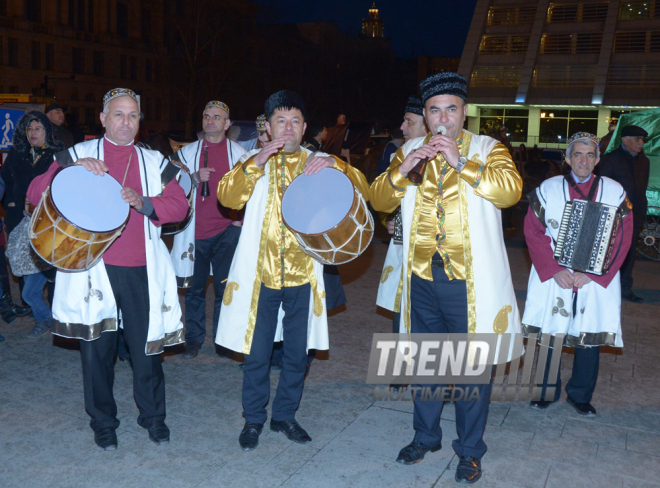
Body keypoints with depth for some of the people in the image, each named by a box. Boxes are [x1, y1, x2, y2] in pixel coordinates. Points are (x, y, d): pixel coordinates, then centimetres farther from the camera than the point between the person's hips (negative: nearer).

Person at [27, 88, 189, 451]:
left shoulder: (153, 161, 12)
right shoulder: (78, 155, 7)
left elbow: (179, 205, 3)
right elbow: (35, 193, -1)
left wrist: (144, 203, -15)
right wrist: (73, 170, -17)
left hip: (141, 271, 1)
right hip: (93, 268, -1)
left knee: (145, 345, 5)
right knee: (97, 348, 7)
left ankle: (153, 416, 25)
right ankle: (103, 422, 25)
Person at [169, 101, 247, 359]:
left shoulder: (239, 153, 7)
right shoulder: (187, 152, 9)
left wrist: (241, 217, -2)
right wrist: (195, 177, -11)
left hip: (227, 231, -1)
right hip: (195, 233, 1)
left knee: (225, 288, 0)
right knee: (195, 289, 6)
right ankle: (194, 339, 18)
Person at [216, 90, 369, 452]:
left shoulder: (317, 164, 7)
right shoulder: (255, 162, 5)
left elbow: (361, 192, -4)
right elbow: (228, 197, -11)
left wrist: (336, 165, -21)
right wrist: (256, 162, -23)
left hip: (303, 274, 1)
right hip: (259, 273, -1)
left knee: (297, 352, 11)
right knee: (256, 354, 5)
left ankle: (285, 415, 29)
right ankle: (253, 419, 24)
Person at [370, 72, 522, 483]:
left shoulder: (487, 149, 0)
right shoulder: (410, 150, 10)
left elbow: (510, 190, -17)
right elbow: (379, 200, 3)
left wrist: (462, 162, -23)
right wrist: (403, 168, -13)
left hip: (470, 280, -3)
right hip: (422, 276, 4)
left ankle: (470, 451, 22)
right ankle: (426, 437, 36)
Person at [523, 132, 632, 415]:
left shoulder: (615, 192, 2)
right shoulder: (548, 189, 1)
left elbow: (621, 239, -2)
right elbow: (533, 232, -3)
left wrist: (590, 273, -11)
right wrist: (555, 270, -13)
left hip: (596, 282, 1)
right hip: (551, 278, 0)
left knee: (590, 337, 7)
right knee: (549, 334, 5)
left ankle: (580, 395, 25)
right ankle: (547, 391, 24)